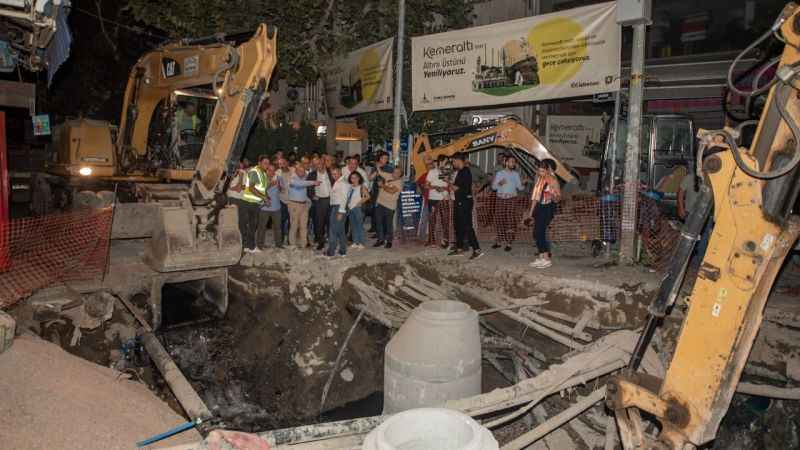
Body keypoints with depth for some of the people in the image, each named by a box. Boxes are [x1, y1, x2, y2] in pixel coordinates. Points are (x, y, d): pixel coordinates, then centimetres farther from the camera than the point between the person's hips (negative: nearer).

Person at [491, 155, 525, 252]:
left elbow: (519, 188, 8)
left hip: (511, 199, -1)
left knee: (510, 221, -7)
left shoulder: (516, 174, 7)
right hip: (500, 199, 1)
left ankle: (509, 243, -3)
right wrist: (499, 183, -18)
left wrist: (523, 185, -14)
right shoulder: (499, 173, 5)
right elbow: (493, 187, 2)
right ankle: (499, 241, 14)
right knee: (499, 220, 2)